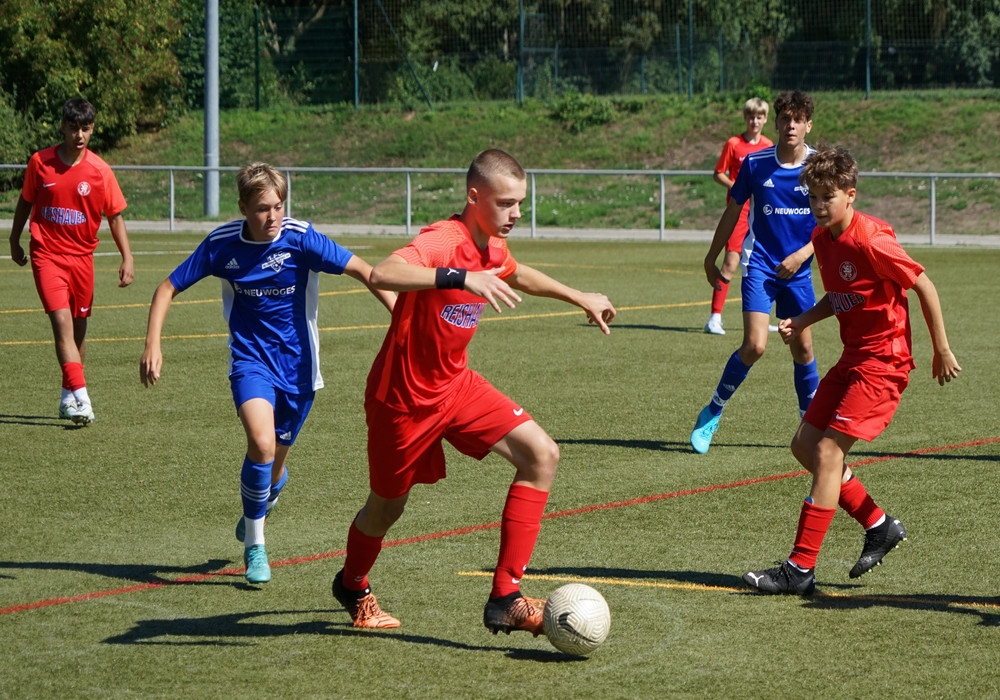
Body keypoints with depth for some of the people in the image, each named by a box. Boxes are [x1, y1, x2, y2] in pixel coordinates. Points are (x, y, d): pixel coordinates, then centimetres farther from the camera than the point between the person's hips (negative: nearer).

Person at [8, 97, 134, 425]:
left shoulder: (99, 170, -5)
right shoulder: (40, 162, -4)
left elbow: (115, 216, 0)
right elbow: (25, 202, 11)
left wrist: (127, 258, -8)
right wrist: (15, 241, 18)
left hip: (81, 257, 2)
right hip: (47, 254, -2)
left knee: (78, 328, 11)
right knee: (62, 322, -17)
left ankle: (69, 395, 29)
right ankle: (81, 398, -25)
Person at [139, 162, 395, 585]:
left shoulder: (300, 238, -15)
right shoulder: (222, 244, -10)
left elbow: (361, 270, -14)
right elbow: (169, 288, -1)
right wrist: (152, 344, -12)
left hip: (296, 363, 1)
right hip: (250, 357, -1)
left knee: (275, 463, 11)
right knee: (261, 442, -26)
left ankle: (258, 510, 49)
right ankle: (254, 545, -7)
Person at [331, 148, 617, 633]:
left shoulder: (492, 247, 0)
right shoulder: (443, 241, -27)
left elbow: (517, 275, 27)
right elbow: (383, 274, -48)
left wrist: (579, 298, 33)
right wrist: (462, 278, -56)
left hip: (455, 384, 7)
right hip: (403, 397, -7)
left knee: (542, 455, -11)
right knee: (387, 506, 13)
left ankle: (505, 599, -10)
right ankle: (352, 586, 48)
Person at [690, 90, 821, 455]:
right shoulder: (755, 163, -5)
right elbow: (733, 212, 8)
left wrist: (802, 254, -13)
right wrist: (712, 257, 14)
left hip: (796, 270, 2)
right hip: (760, 265, -2)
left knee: (802, 348, 8)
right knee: (754, 345, -16)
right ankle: (712, 414, 1)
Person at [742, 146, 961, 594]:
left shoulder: (870, 241, -20)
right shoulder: (822, 238, 5)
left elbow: (924, 286, -13)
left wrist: (942, 351, -9)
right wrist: (803, 321, 2)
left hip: (883, 362, -9)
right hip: (853, 358, 9)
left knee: (828, 452, -13)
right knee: (804, 446, 8)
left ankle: (800, 570, -12)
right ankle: (879, 526, 20)